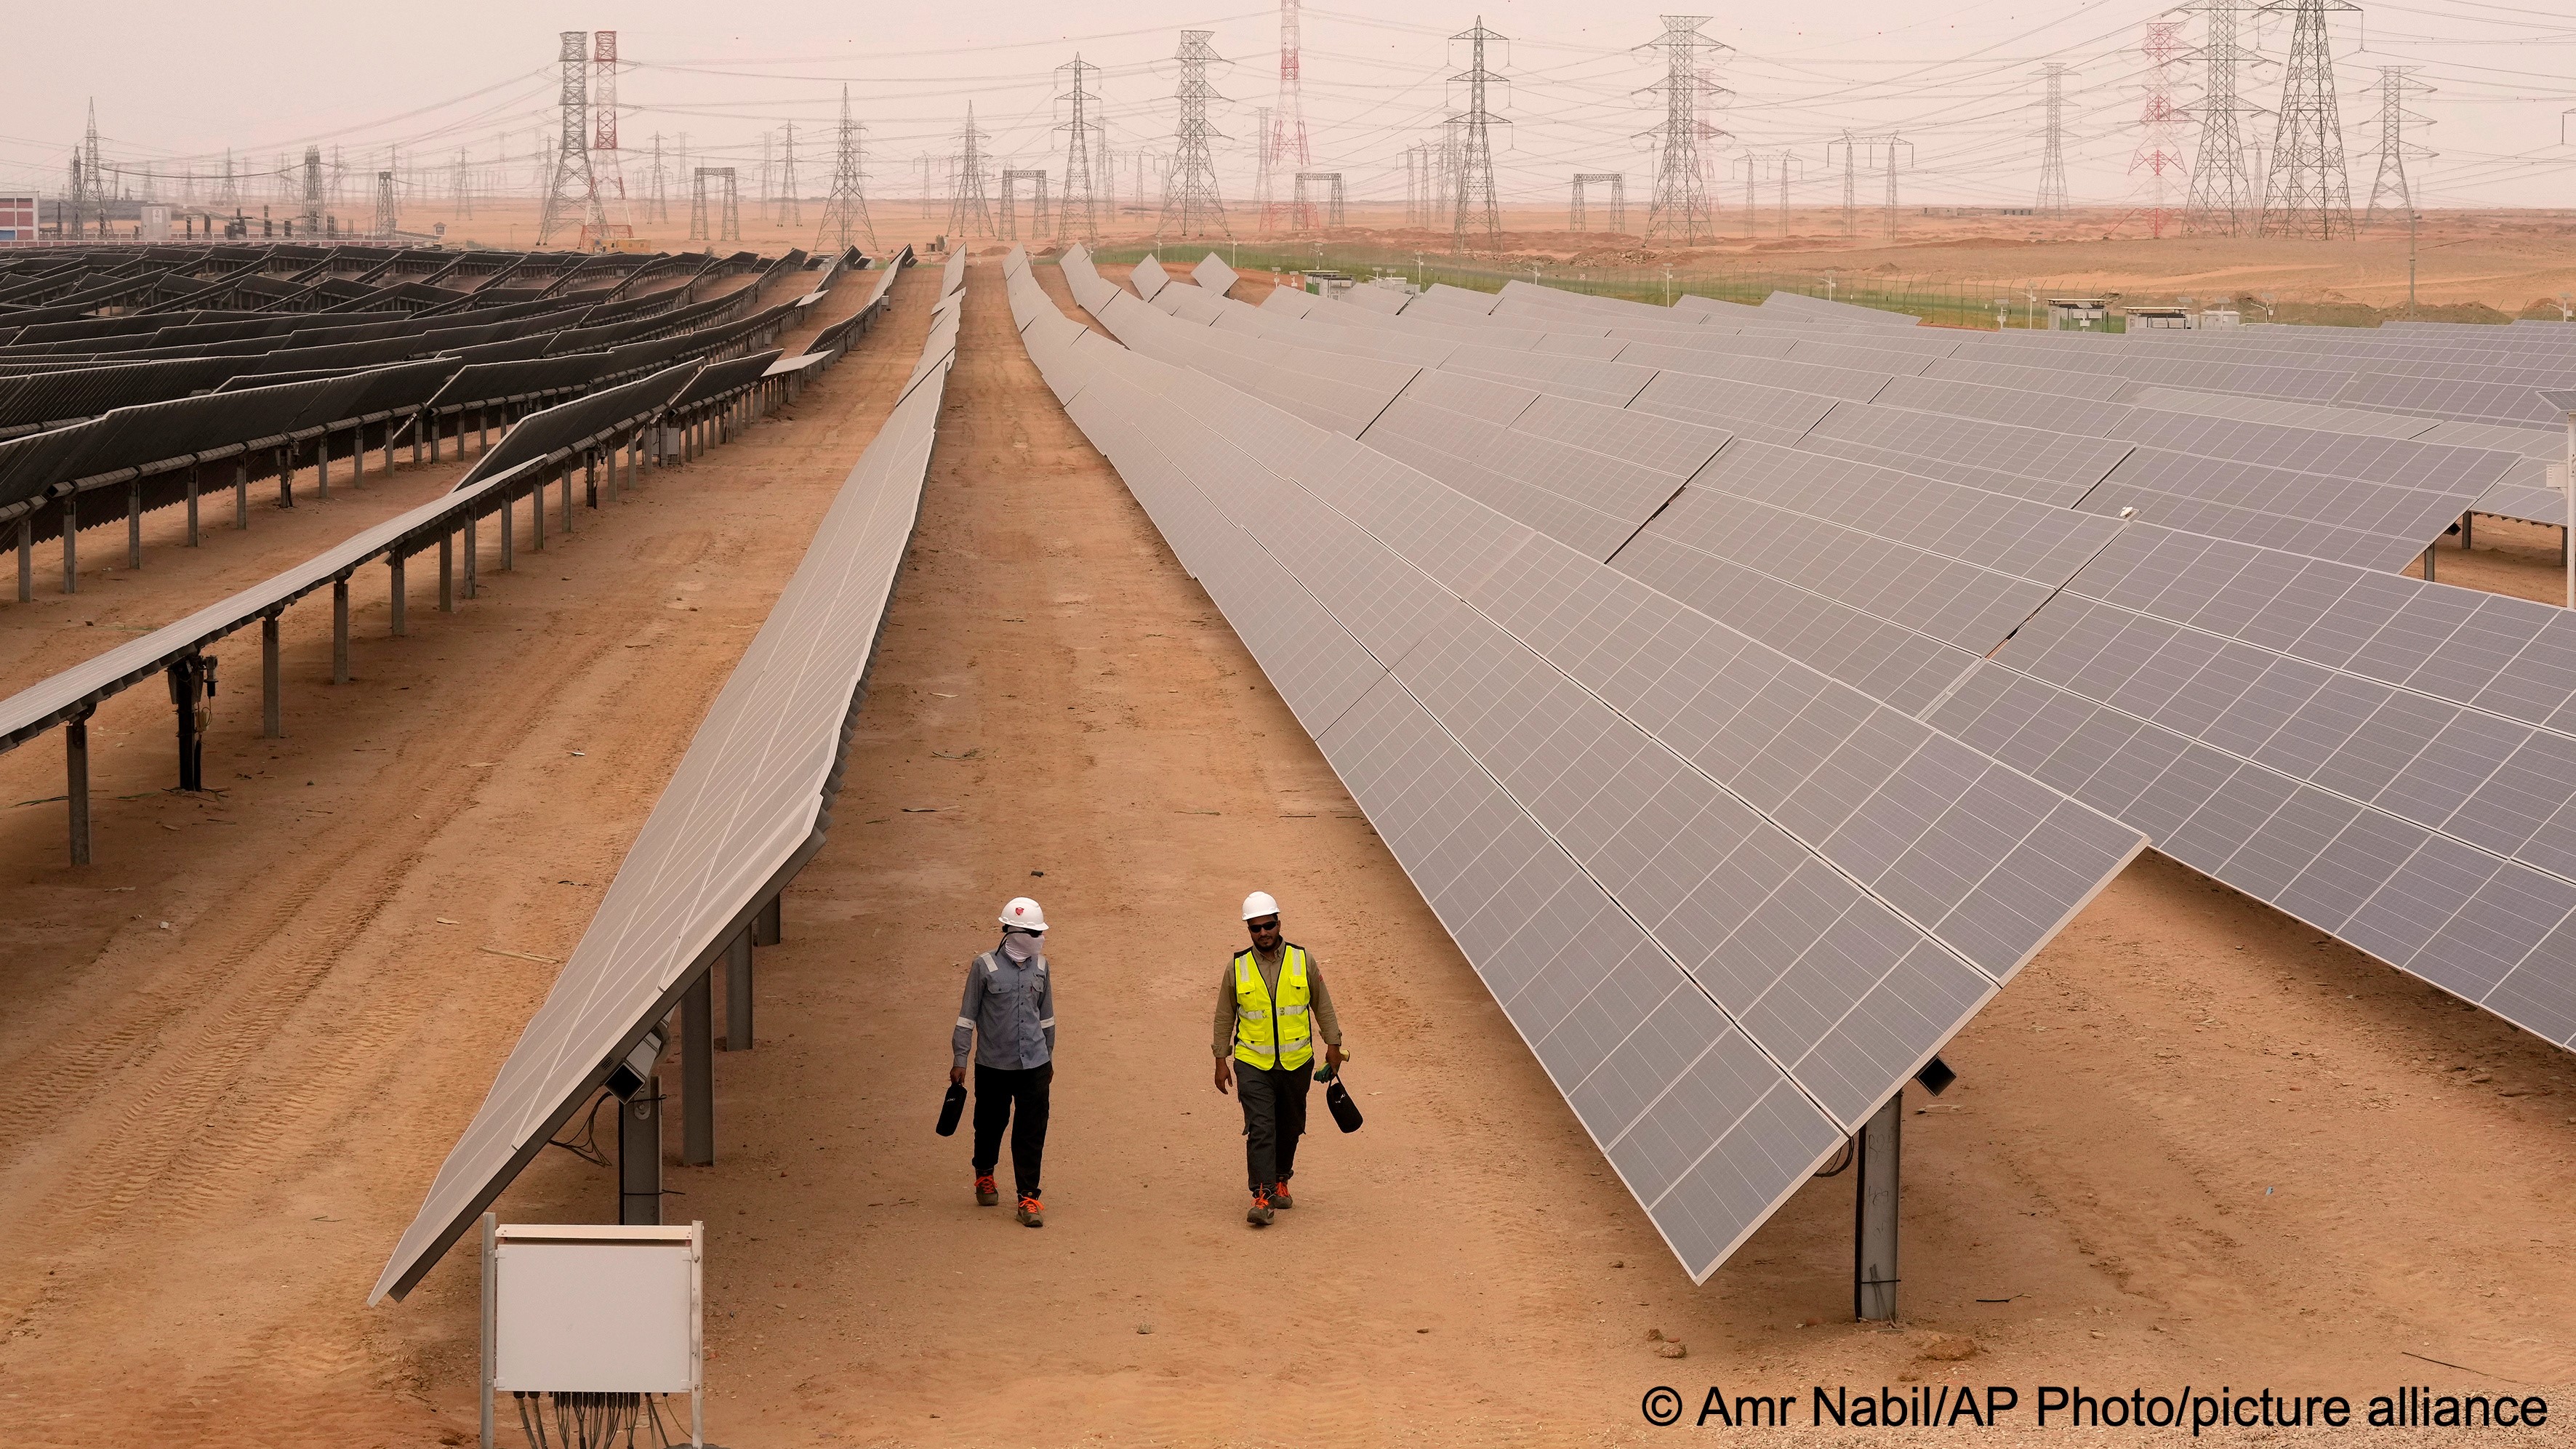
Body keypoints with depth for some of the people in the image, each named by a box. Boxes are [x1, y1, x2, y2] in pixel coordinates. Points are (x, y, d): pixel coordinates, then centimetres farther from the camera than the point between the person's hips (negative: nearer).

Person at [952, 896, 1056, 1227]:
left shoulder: (1040, 967, 4)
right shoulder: (984, 967, -9)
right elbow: (967, 1015, -3)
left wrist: (1048, 1057, 21)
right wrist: (960, 1060, -4)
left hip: (1034, 1065, 2)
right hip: (993, 1065, -2)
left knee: (1032, 1132, -2)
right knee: (990, 1124, 14)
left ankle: (1028, 1197, 3)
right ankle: (984, 1175, 40)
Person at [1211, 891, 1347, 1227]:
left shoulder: (1303, 961, 0)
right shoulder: (1237, 968, -2)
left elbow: (1322, 1005, 9)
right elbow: (1224, 1017, 6)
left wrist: (1333, 1045, 7)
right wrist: (1221, 1060, 5)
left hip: (1296, 1062, 2)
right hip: (1253, 1063, -2)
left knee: (1290, 1127, 12)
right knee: (1260, 1128, -13)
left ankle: (1281, 1179, 33)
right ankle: (1262, 1195, -15)